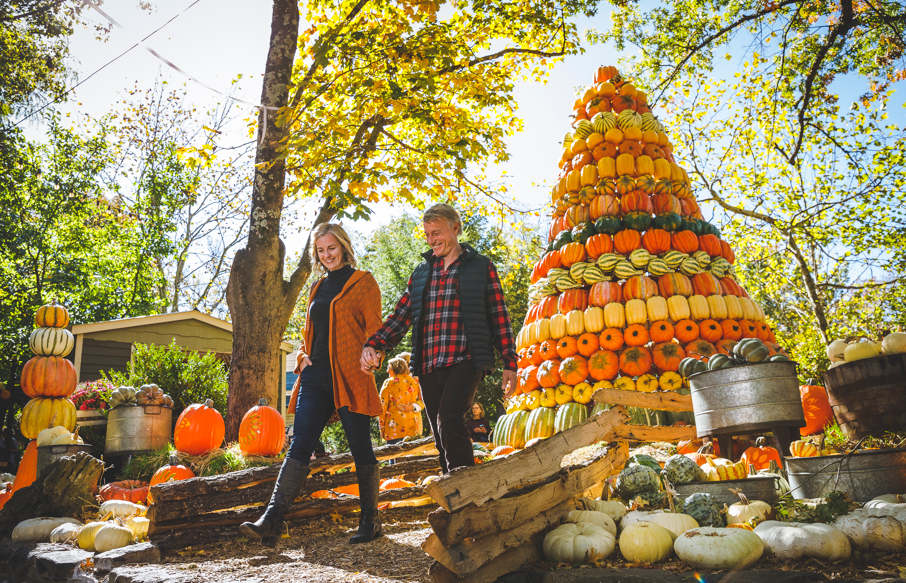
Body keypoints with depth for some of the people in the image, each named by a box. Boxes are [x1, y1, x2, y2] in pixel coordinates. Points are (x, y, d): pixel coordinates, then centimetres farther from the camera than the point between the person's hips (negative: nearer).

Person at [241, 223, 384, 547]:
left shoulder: (363, 282, 2)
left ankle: (370, 521, 15)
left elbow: (374, 330, -2)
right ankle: (272, 519, -3)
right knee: (299, 446, -1)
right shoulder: (318, 288, 21)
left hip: (349, 377, -5)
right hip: (316, 376, 6)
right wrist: (303, 356, 10)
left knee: (361, 449, 3)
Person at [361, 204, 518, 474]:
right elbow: (400, 316, 14)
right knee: (444, 441, 8)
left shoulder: (481, 267, 8)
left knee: (449, 420, -25)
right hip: (428, 367, 5)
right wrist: (373, 346, -2)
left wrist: (510, 364, 1)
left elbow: (499, 318, 6)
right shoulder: (421, 273, 19)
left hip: (465, 362, -5)